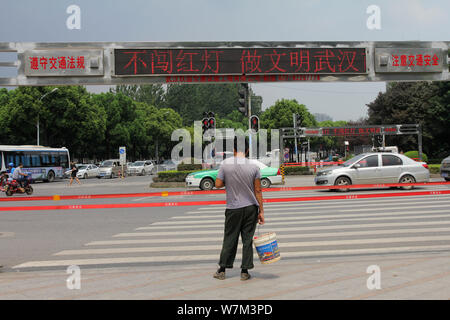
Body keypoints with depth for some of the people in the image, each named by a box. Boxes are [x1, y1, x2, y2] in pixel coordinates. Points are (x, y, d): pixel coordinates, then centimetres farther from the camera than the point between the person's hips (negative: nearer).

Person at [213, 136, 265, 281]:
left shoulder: (226, 164, -7)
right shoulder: (253, 166, -4)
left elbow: (218, 184, -3)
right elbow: (258, 190, -3)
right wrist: (261, 211, 2)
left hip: (233, 209, 0)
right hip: (251, 208, 0)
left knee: (229, 239, 9)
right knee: (247, 240, 7)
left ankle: (222, 270, 14)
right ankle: (245, 271, 11)